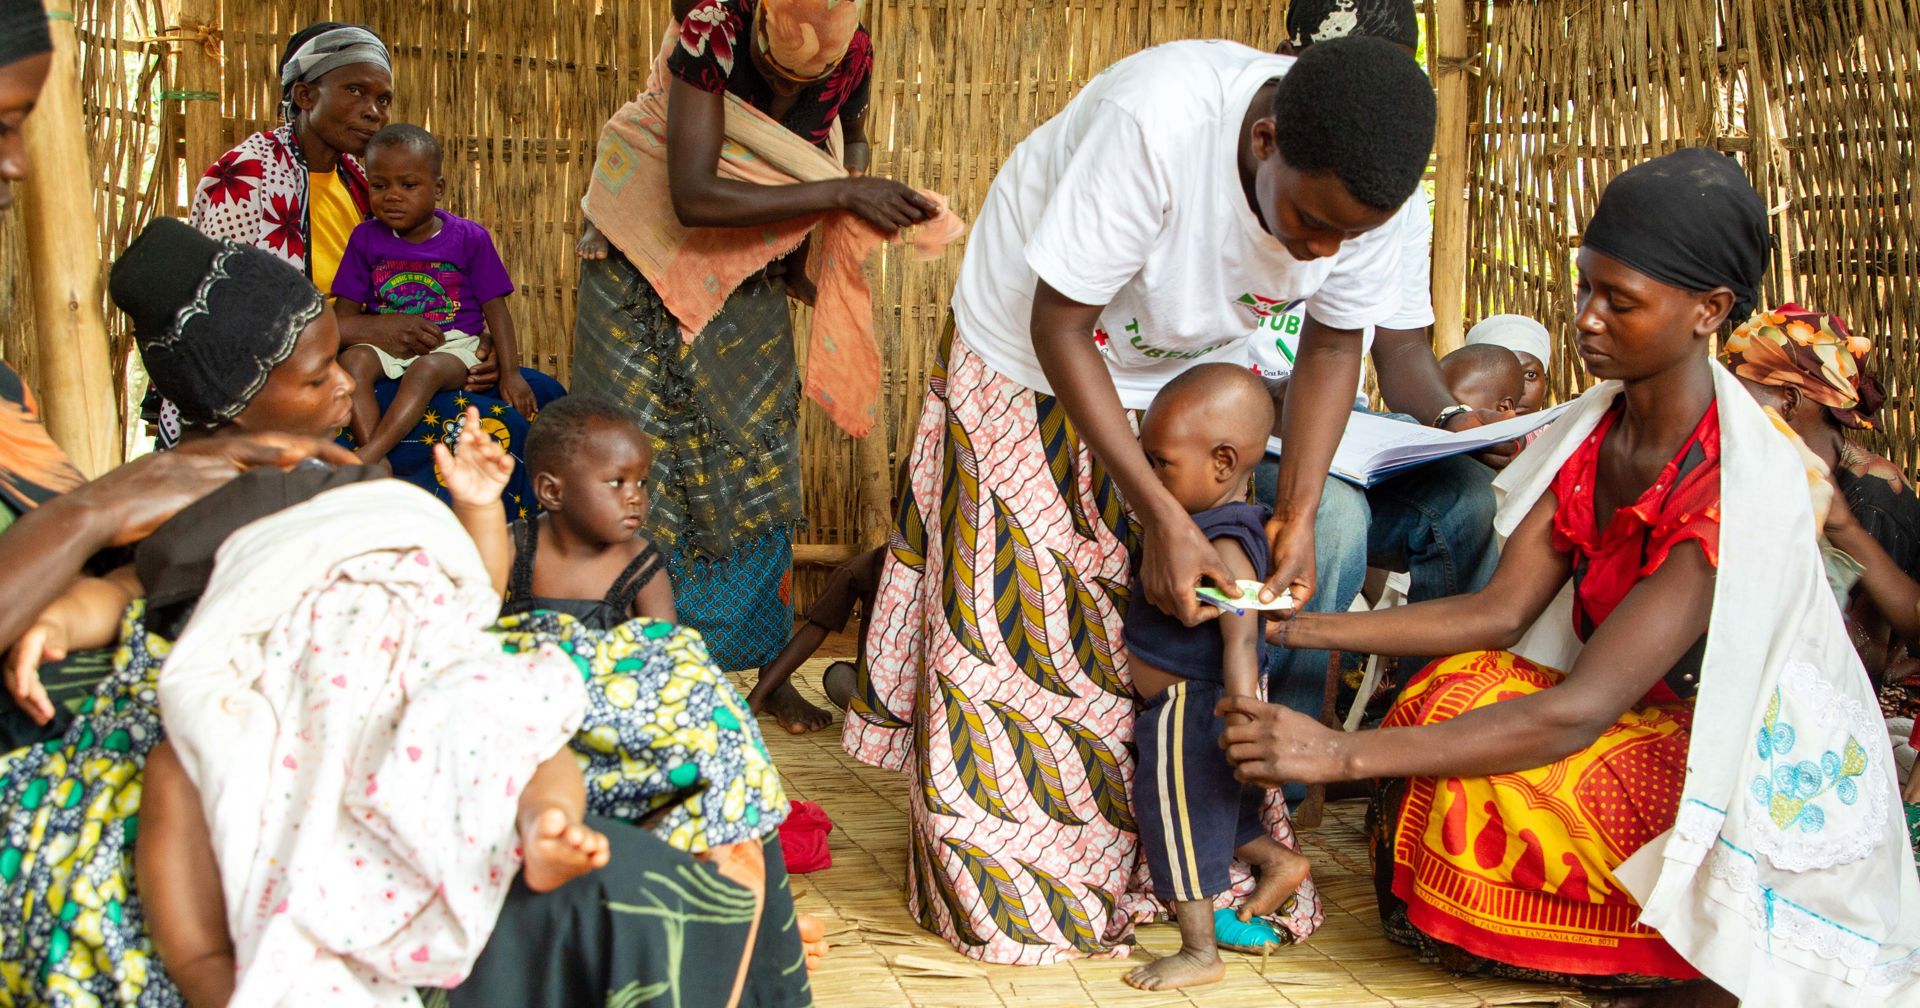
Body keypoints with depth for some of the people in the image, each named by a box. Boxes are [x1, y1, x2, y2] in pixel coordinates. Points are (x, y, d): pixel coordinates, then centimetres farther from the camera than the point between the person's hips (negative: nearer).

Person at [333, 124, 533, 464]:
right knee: (353, 360, -30)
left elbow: (495, 309, 0)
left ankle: (369, 455, -44)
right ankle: (377, 465, -40)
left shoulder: (469, 238, 1)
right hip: (386, 344, 3)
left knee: (426, 370, -36)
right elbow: (345, 310, 8)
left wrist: (510, 373, -8)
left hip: (453, 347, -2)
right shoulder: (366, 238, 8)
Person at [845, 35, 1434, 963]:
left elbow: (1334, 346, -4)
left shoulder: (1355, 186, -22)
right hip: (1030, 361, -4)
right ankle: (1005, 885, 13)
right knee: (1017, 616, -2)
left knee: (1196, 625, 1)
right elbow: (1059, 329, -30)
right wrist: (1161, 516, -32)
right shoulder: (1158, 121, -39)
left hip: (1186, 376, 4)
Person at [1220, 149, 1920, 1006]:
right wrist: (1299, 628, -17)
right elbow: (1503, 612, -7)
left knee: (1485, 788, -27)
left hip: (1765, 776, -7)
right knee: (1453, 693, -17)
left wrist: (1345, 754, -37)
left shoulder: (1741, 487, -28)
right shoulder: (1599, 426, -4)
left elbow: (1574, 716, -33)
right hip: (1649, 721, 8)